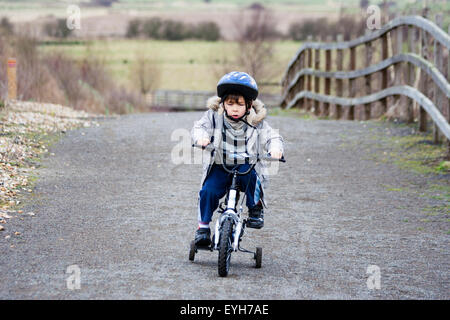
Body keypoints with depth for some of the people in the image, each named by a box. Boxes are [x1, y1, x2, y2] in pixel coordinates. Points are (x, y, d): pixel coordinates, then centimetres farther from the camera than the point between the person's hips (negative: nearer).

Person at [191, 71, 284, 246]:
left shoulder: (256, 122, -1)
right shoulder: (214, 116, 0)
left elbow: (272, 137, -6)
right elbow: (199, 127, -10)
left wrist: (275, 148, -30)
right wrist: (201, 136, -35)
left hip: (247, 166, -1)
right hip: (219, 166, 1)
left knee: (249, 176, -33)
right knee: (208, 191, -20)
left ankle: (255, 207, -5)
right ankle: (203, 227, -1)